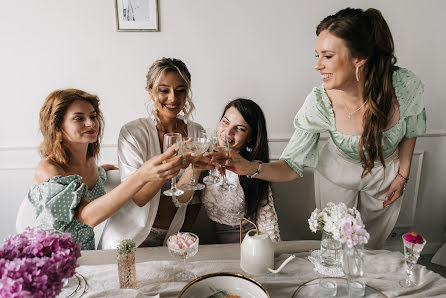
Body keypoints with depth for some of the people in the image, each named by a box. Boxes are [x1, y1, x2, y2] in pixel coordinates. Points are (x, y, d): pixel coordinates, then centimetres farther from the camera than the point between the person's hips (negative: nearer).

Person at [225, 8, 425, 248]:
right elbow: (292, 167, -26)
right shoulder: (319, 104, -32)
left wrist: (402, 175, -1)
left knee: (372, 247, 24)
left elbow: (410, 131, -5)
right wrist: (251, 167, -43)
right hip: (338, 174, -1)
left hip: (386, 173, 2)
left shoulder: (405, 85, -29)